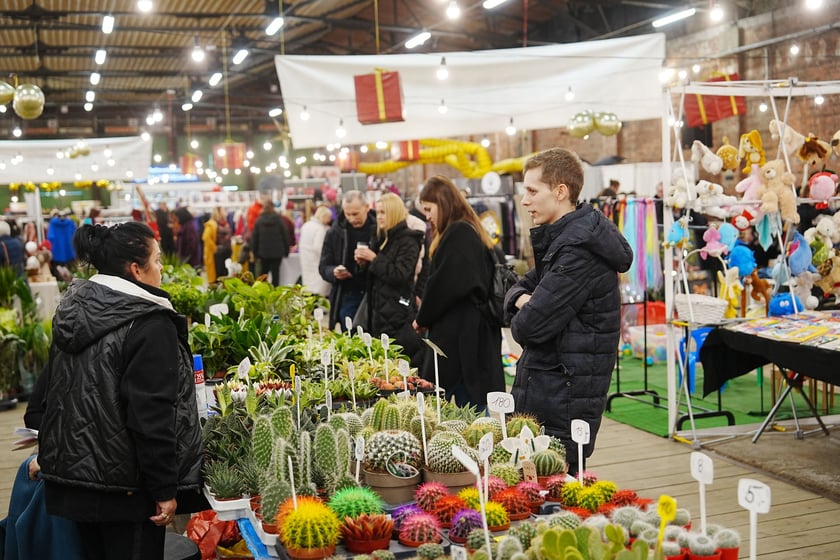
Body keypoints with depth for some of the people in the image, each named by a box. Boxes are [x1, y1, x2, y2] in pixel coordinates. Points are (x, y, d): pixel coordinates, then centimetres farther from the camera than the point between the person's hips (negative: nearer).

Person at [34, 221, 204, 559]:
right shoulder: (149, 324, -19)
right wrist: (164, 490, -16)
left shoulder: (73, 312, 6)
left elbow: (52, 391, 15)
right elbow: (152, 416, -23)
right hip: (124, 486, -8)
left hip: (70, 470, 8)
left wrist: (53, 453, 26)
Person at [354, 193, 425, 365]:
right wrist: (363, 262, 4)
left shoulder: (408, 241, -9)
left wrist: (374, 259, -16)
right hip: (378, 309, 8)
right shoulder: (381, 238, 16)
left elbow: (399, 275, -19)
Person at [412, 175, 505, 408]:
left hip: (459, 335, -10)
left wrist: (423, 319, -1)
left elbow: (444, 285, -18)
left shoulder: (458, 234, -13)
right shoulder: (471, 232, 17)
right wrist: (427, 316, 10)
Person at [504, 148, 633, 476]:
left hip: (564, 399, -10)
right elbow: (520, 288, 19)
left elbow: (530, 326, -25)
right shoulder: (559, 239, 13)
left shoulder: (580, 251, -21)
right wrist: (522, 299, -5)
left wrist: (521, 321, -1)